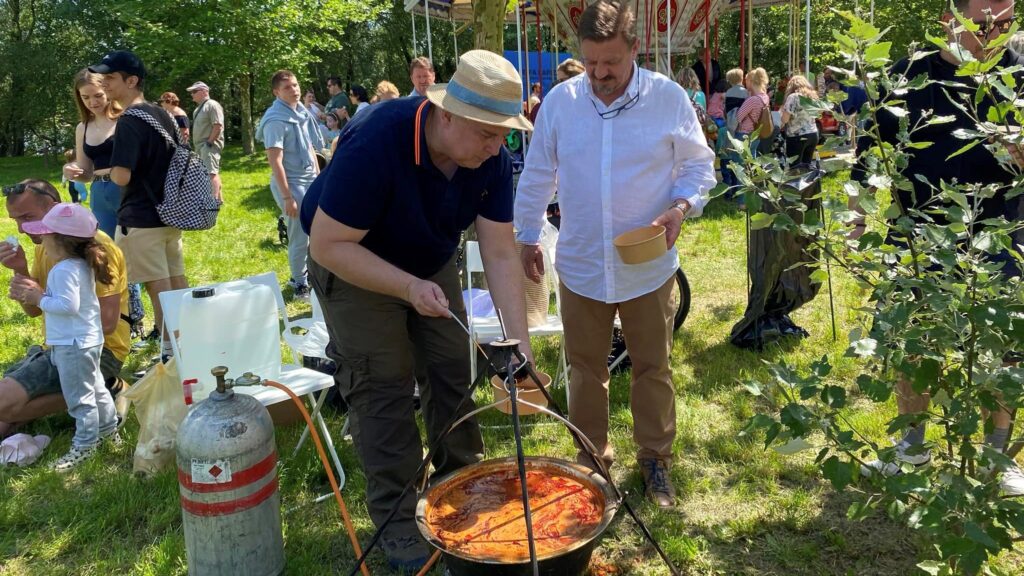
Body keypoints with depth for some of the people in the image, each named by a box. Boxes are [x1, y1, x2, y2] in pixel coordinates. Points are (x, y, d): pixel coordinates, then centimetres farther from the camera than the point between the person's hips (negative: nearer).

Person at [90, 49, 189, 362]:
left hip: (141, 218, -8)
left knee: (158, 288, -2)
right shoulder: (163, 115, 10)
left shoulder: (129, 121, -17)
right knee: (177, 281, 14)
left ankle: (170, 351, 4)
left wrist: (110, 169, -3)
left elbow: (121, 176, -23)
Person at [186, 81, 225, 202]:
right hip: (201, 145, 10)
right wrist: (198, 145, 16)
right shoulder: (199, 107, 19)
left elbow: (218, 126, -21)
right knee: (212, 172, 14)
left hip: (209, 145, -10)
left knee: (211, 172, -18)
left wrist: (209, 142, -20)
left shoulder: (212, 105, -12)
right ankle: (219, 198, 21)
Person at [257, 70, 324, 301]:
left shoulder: (302, 113, 7)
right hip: (291, 183, -8)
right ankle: (300, 286, 17)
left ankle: (300, 276, 32)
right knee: (300, 238, 1)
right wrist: (287, 197, -23)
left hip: (310, 181, 8)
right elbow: (275, 161, -20)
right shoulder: (276, 120, -17)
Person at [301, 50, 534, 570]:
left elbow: (500, 254, -16)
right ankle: (397, 522, 9)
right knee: (383, 388, -5)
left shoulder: (492, 160, -19)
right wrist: (410, 287, -38)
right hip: (354, 265, -5)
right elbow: (328, 245, -30)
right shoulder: (374, 143, -36)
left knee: (453, 371, 6)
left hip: (431, 264, 5)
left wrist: (519, 341, -22)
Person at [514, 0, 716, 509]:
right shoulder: (560, 101, -2)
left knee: (653, 368, 11)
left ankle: (655, 457, 30)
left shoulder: (669, 98, -7)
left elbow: (698, 163, 4)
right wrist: (527, 238, 10)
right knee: (585, 370, 12)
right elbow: (536, 175, 7)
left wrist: (681, 207, -15)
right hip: (580, 265, 1)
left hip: (648, 267, -1)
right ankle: (591, 457, 30)